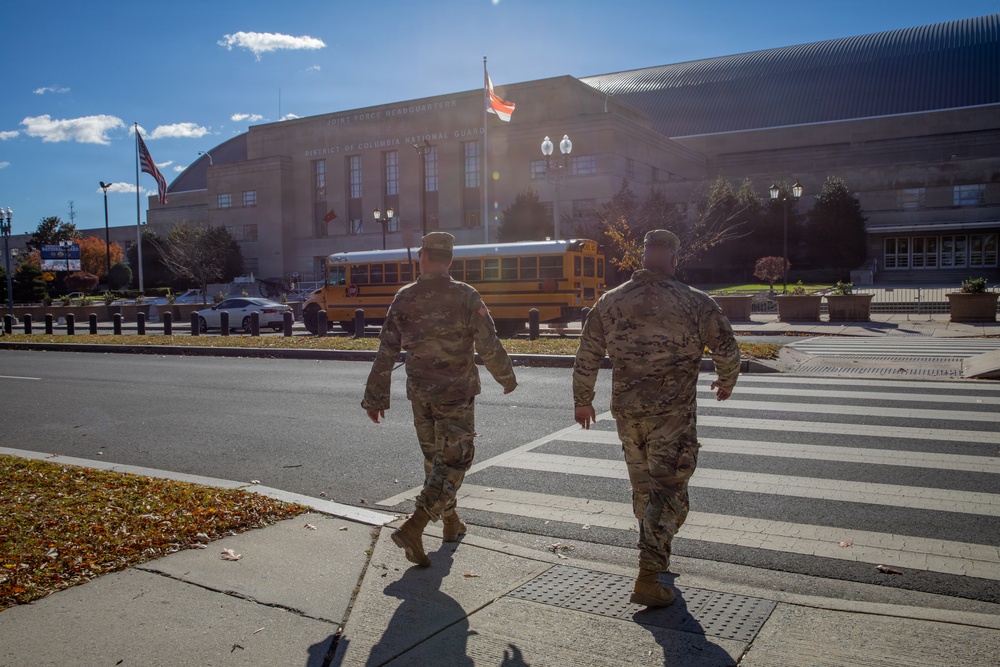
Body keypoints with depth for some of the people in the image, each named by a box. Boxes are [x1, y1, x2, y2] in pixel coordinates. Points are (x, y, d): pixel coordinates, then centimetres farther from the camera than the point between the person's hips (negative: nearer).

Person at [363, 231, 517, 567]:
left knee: (435, 457, 19)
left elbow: (386, 352, -1)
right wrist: (507, 378, 8)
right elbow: (488, 346, -10)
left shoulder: (404, 299, -1)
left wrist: (375, 397, 7)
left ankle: (450, 521, 34)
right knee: (454, 459, 2)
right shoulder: (465, 296, -10)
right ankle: (414, 527, -12)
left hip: (420, 392, 4)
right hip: (456, 393, -4)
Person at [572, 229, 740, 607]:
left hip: (626, 411, 4)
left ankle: (656, 554, 40)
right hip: (673, 413, -4)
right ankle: (648, 578, -5)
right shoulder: (695, 303, -6)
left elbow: (586, 356, 7)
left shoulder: (611, 301, 3)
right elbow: (726, 350, -3)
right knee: (667, 490, 1)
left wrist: (582, 400, 19)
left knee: (642, 486, 21)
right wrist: (726, 383, 18)